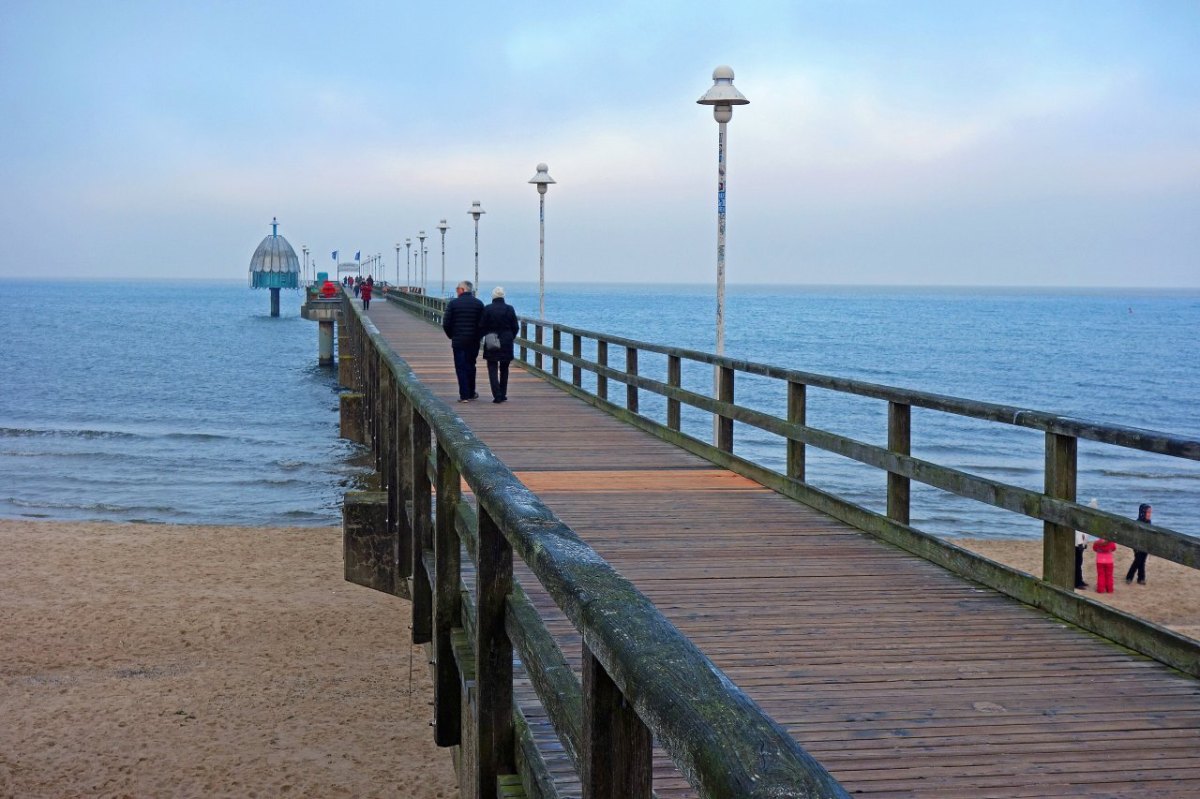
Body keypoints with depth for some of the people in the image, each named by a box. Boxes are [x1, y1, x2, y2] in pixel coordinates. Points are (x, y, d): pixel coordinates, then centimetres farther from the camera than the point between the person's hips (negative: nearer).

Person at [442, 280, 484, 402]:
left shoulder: (453, 303, -7)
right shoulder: (479, 304, 0)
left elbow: (446, 324, -6)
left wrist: (451, 336, 9)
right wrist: (477, 336, 13)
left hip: (458, 341, -3)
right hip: (474, 342, 3)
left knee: (461, 368, 2)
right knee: (470, 366, 16)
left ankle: (464, 395, -2)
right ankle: (471, 393, 22)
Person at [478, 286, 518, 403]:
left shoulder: (487, 309, -9)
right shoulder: (509, 309, -3)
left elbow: (482, 327, -5)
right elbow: (515, 327, 2)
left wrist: (479, 338, 12)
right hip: (506, 343, 2)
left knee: (493, 369, 1)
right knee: (504, 370, 15)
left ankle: (497, 396, -10)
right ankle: (503, 395, 18)